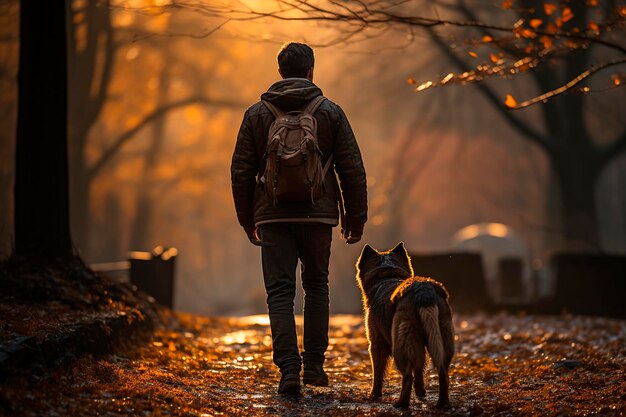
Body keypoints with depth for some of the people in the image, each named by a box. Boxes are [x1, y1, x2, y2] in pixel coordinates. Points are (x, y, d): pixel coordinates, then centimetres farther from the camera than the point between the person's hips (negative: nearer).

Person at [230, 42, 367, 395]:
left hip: (273, 216, 0)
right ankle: (314, 365, 14)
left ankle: (289, 370, -8)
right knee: (317, 286, 16)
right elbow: (353, 170, 1)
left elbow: (241, 171, 4)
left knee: (280, 292, 1)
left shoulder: (257, 114, 3)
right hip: (318, 214, 0)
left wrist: (247, 220, 13)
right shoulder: (330, 112, 2)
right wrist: (356, 217, 9)